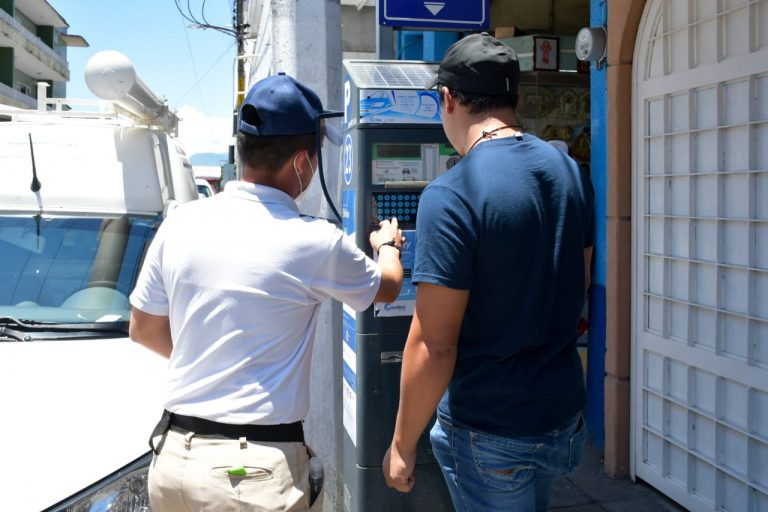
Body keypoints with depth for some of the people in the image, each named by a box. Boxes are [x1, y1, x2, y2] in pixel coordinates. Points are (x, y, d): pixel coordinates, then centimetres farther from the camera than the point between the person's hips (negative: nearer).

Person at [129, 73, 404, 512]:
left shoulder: (181, 224, -3)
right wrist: (388, 246, 28)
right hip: (255, 470, -4)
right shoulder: (314, 242, -14)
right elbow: (387, 289, 7)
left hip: (174, 455, 5)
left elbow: (145, 329, 10)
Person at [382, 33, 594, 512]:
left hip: (490, 432, -7)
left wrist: (403, 444, -10)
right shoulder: (570, 172, 0)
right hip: (563, 412, 7)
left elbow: (434, 345, -22)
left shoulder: (451, 196, -23)